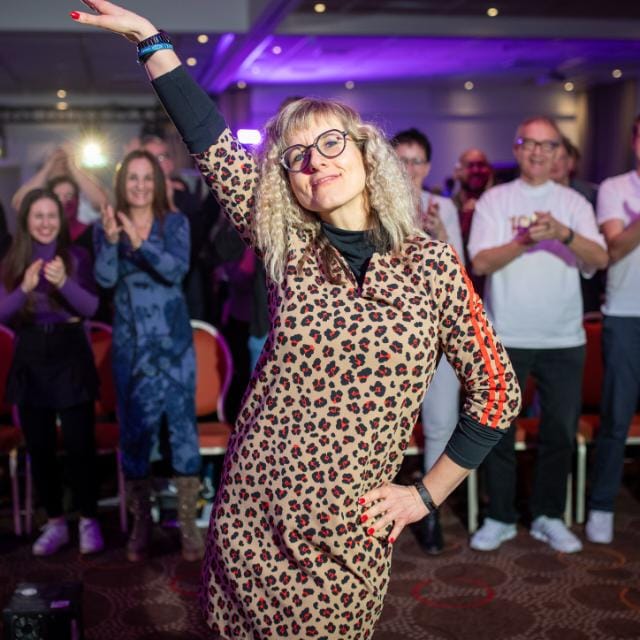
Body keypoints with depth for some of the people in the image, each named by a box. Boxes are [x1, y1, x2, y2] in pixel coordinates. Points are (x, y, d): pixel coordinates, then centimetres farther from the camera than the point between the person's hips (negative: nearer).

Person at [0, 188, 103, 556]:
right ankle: (56, 522, 20)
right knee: (40, 447, 7)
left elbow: (91, 308, -10)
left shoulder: (75, 257, -1)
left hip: (70, 356, -2)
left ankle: (89, 521, 12)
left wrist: (64, 282, -27)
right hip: (30, 360, 3)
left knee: (80, 443, -3)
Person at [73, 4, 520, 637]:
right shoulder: (288, 254, 0)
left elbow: (496, 391, 2)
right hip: (250, 517, 2)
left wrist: (426, 495, 2)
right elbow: (213, 145, -2)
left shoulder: (432, 266, -5)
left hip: (350, 537, -1)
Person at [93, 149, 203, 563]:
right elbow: (105, 279, -10)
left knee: (182, 426, -3)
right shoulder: (108, 226, 4)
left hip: (173, 340, -1)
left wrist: (141, 243, -30)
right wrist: (110, 240, -27)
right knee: (135, 428, 5)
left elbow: (177, 270, -17)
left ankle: (189, 524, 6)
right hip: (131, 343, 2)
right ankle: (141, 524, 18)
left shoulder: (175, 223, -1)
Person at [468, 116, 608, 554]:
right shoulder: (495, 200, 3)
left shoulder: (573, 202, 6)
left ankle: (549, 517, 23)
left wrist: (564, 233, -23)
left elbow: (600, 259, -7)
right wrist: (524, 241, -20)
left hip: (564, 338, 2)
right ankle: (500, 518, 18)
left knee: (561, 430, 8)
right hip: (506, 336, -1)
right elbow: (480, 263, -7)